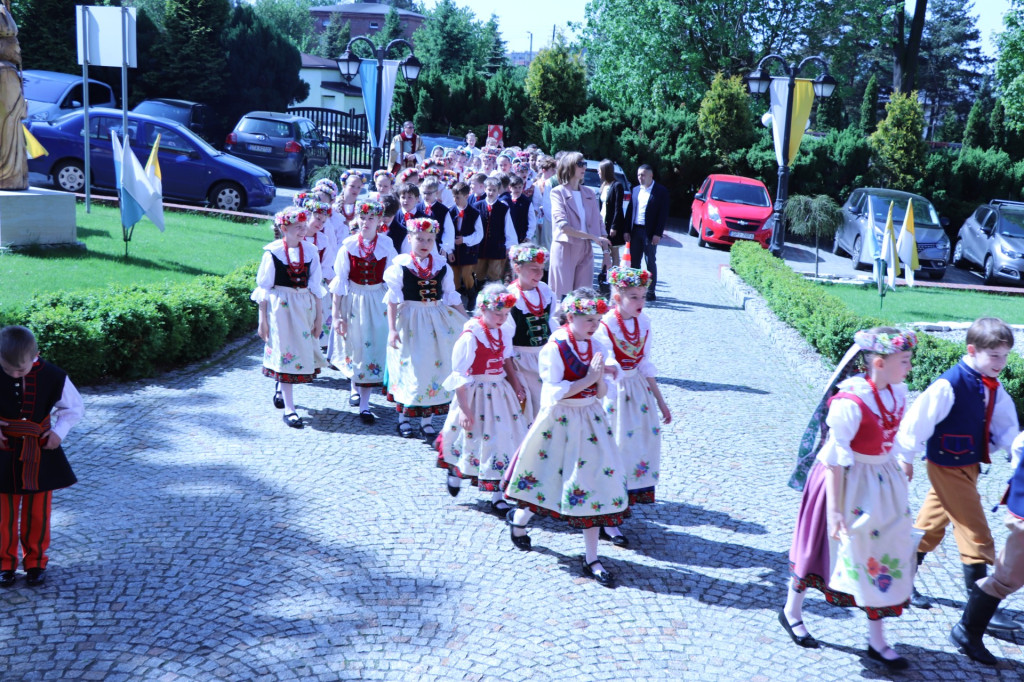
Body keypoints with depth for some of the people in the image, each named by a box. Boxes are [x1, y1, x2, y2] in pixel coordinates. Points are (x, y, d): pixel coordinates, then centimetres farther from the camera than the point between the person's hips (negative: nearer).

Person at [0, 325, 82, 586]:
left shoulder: (53, 377, -12)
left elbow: (75, 407, 2)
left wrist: (59, 431, -12)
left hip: (40, 453, 0)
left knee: (37, 513, 11)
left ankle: (35, 561, 27)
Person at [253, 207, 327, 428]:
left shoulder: (310, 250, 0)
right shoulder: (273, 252, -10)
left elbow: (315, 286, 6)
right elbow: (263, 288, -6)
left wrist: (318, 317, 6)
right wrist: (263, 320, -6)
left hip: (304, 307, 4)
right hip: (280, 307, -4)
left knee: (304, 350, 11)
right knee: (285, 352, -1)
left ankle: (280, 387, 42)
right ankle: (289, 409, 5)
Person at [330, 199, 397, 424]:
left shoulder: (386, 246, -6)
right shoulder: (348, 246, -6)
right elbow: (339, 281, -4)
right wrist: (337, 314, -6)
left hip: (377, 302, 0)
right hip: (353, 300, 0)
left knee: (372, 348, 0)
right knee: (353, 346, 11)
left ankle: (364, 404, 7)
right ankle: (355, 388, 37)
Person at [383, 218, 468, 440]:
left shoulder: (442, 267, 3)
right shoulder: (400, 265, -6)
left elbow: (452, 299, 9)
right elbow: (393, 299, -6)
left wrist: (469, 322, 7)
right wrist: (392, 329, -10)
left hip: (436, 322, 3)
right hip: (409, 322, -3)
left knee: (433, 367, 6)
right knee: (408, 367, 4)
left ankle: (426, 420, 18)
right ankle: (403, 417, 22)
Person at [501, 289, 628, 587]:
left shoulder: (597, 348, 4)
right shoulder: (555, 347, -13)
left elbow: (601, 393, 7)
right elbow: (555, 392, -18)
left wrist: (599, 378, -14)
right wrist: (588, 379, -20)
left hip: (590, 420, 5)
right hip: (559, 420, -5)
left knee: (594, 480, 0)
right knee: (550, 475, 7)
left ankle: (591, 558, 8)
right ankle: (519, 518, 41)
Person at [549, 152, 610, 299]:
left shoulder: (589, 193, 13)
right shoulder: (558, 192, -4)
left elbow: (599, 224, 14)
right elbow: (562, 225, -16)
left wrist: (606, 252, 4)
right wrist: (593, 237, -18)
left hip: (586, 250, 5)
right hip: (565, 248, -5)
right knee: (563, 296, -5)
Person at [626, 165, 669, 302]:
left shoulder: (661, 191, -4)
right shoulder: (636, 190, 12)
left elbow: (664, 214, -8)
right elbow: (630, 210, 12)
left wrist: (658, 234, -14)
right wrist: (627, 231, 3)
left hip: (650, 232, -5)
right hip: (635, 230, 5)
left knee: (650, 262, 1)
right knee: (634, 261, 7)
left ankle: (650, 292, 7)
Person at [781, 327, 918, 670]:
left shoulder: (897, 391, -5)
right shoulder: (850, 403, -28)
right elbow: (835, 460, -25)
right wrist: (835, 509, -23)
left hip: (884, 483, 7)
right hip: (850, 484, -7)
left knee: (883, 555, 11)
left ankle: (877, 641, 25)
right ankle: (791, 611, 36)